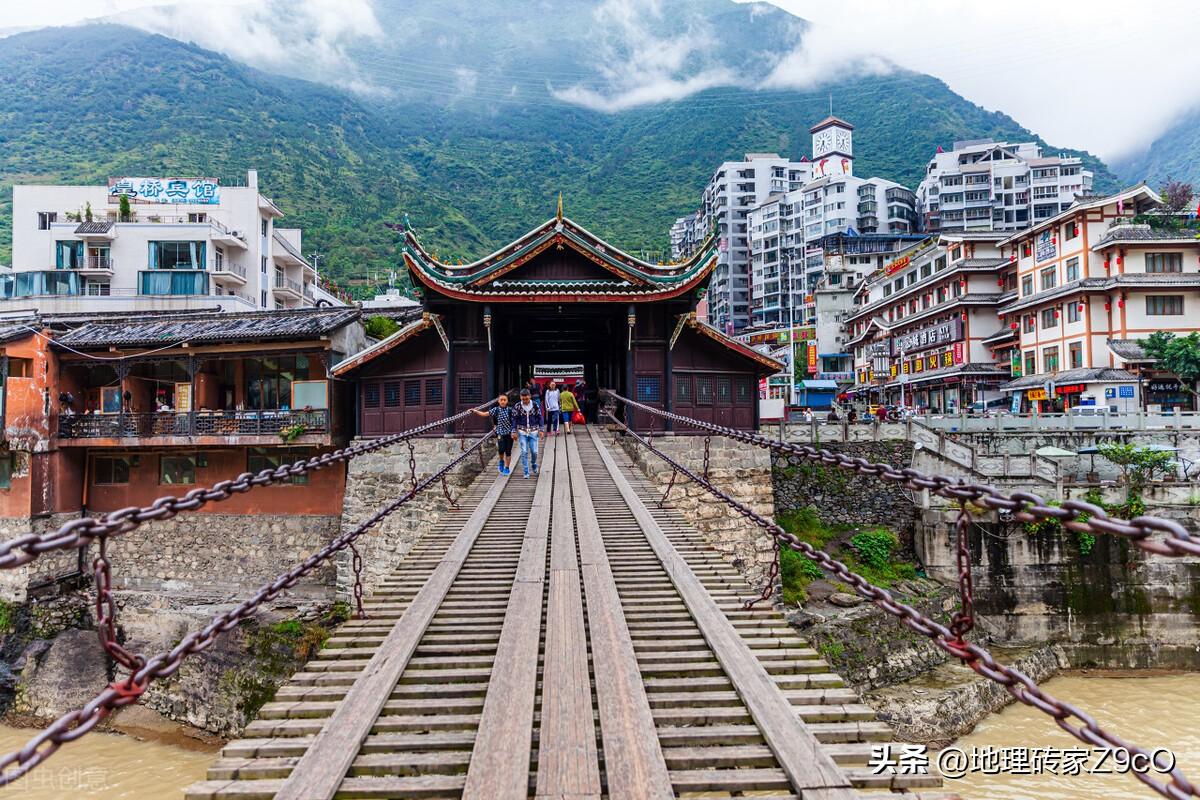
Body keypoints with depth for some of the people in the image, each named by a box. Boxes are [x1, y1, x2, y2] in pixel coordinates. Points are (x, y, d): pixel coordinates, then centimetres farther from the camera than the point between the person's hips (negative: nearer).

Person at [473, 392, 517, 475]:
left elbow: (514, 422, 2)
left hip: (509, 433, 0)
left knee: (508, 451, 3)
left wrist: (514, 432, -1)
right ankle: (501, 461, 19)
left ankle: (507, 468, 16)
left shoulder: (511, 410, -5)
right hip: (500, 433, 0)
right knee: (501, 449, -13)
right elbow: (484, 414, -1)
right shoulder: (496, 410, -2)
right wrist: (475, 411, -8)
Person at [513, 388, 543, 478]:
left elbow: (539, 418, 4)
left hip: (533, 432, 0)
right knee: (524, 452, -5)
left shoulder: (535, 405, -2)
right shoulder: (517, 406, -4)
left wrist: (541, 430, 0)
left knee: (534, 451, -1)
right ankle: (526, 472, 4)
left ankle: (534, 465, 30)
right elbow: (514, 419, 1)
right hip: (522, 432, 0)